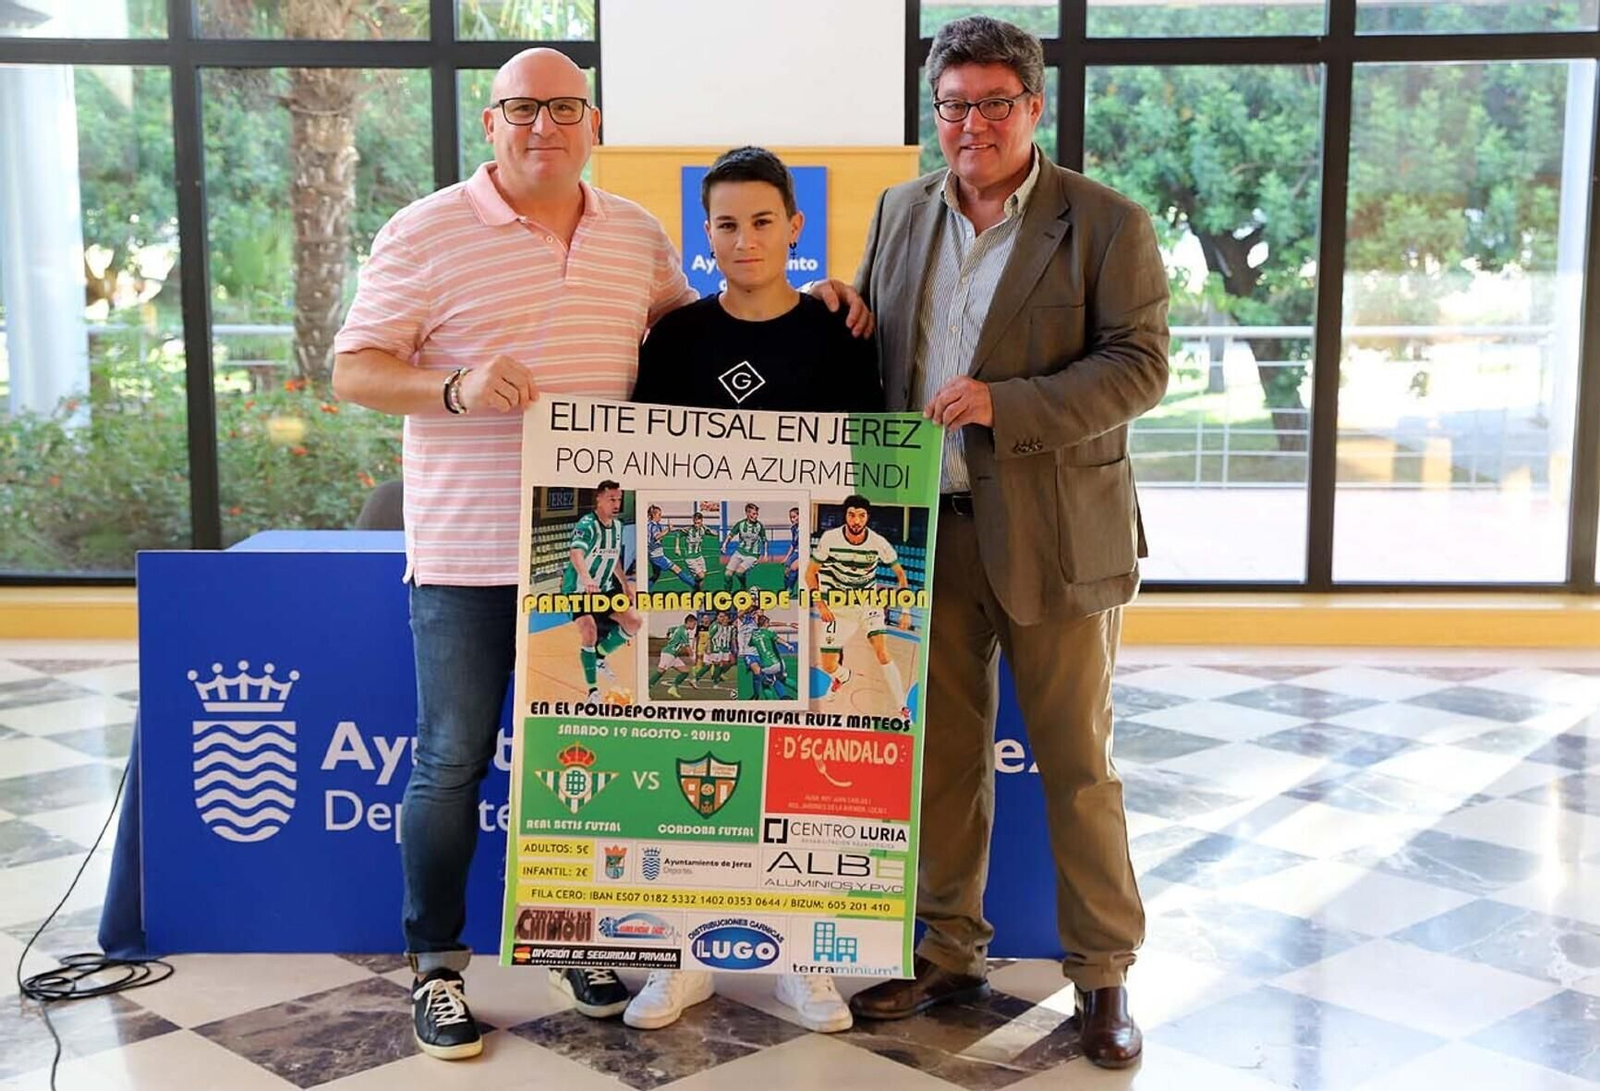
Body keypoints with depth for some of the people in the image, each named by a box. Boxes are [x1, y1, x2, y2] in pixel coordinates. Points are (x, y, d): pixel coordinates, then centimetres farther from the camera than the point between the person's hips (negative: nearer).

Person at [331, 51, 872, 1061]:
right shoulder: (426, 232, -4)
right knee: (452, 761, 4)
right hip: (468, 554, -4)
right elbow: (353, 369, -6)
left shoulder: (637, 235, 10)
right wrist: (455, 388, -24)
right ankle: (437, 966, 20)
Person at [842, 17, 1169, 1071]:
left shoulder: (1108, 224, -4)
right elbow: (867, 353, 16)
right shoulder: (901, 212, 11)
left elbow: (1140, 366, -11)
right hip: (929, 531, 4)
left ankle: (1103, 975, 19)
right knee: (942, 755, 12)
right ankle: (949, 953, 27)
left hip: (1054, 537, -4)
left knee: (1077, 765, 5)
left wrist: (1003, 405, -22)